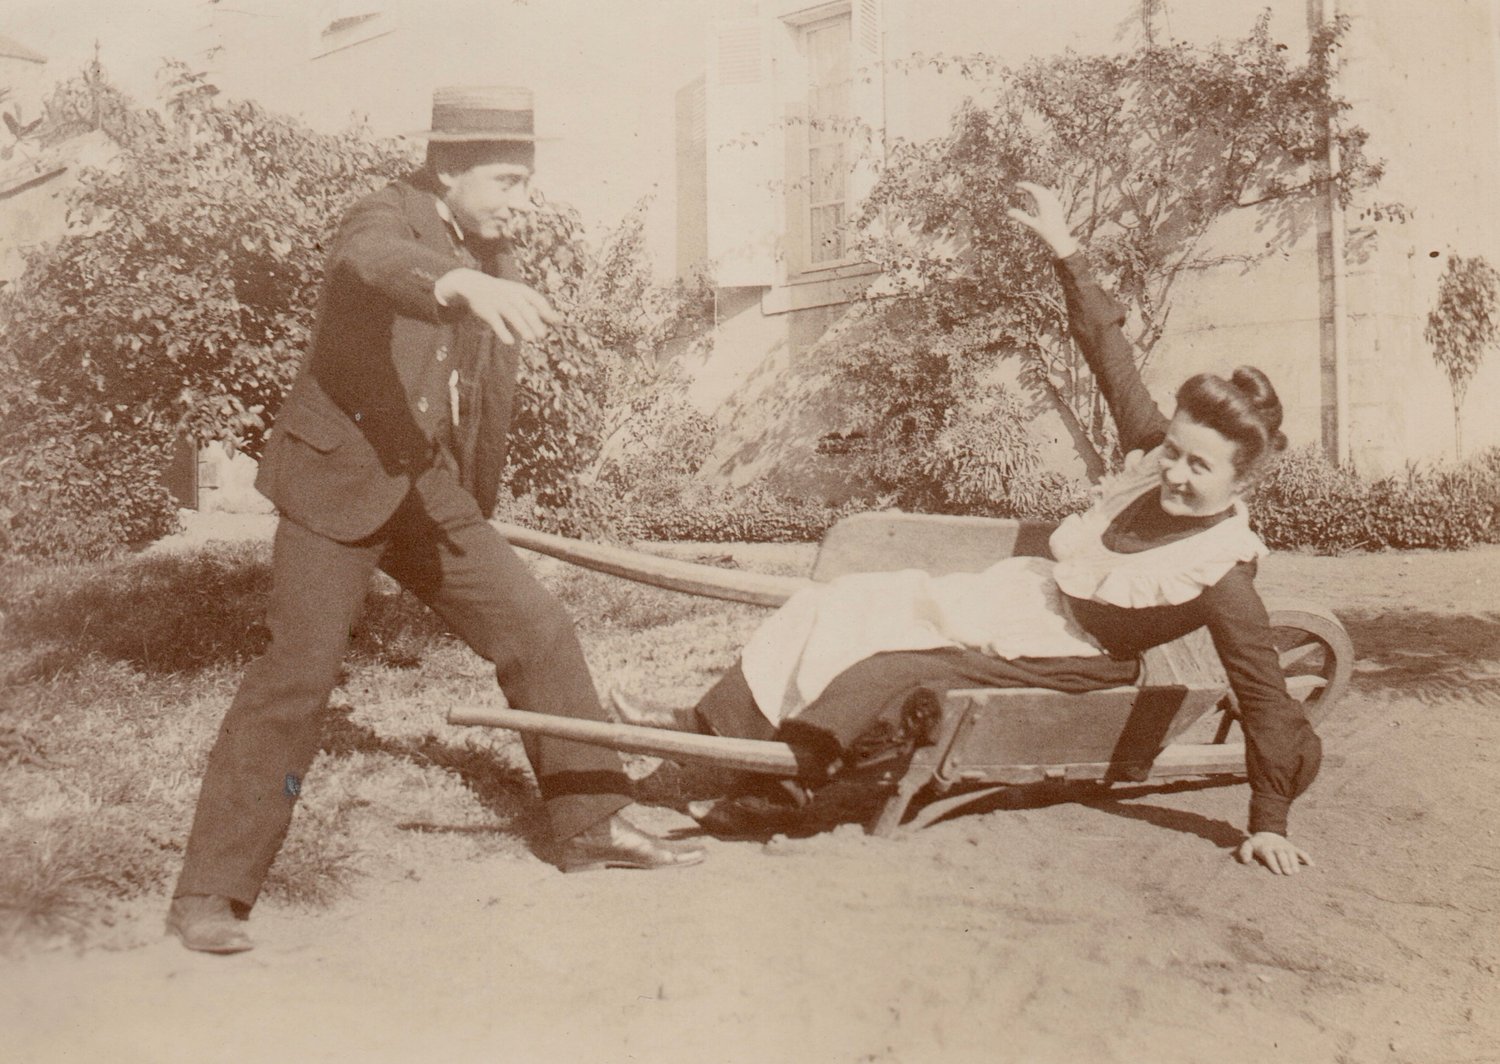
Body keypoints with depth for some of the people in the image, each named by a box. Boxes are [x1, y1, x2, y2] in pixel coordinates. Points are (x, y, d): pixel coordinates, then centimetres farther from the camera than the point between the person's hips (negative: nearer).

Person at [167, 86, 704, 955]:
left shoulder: (497, 262, 9)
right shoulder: (388, 219, -12)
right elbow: (378, 262, -39)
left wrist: (480, 508, 25)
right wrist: (467, 286, -61)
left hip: (431, 492, 7)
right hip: (338, 483, -7)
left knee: (539, 632, 4)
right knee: (299, 672, -13)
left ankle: (593, 822, 18)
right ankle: (210, 890, 0)